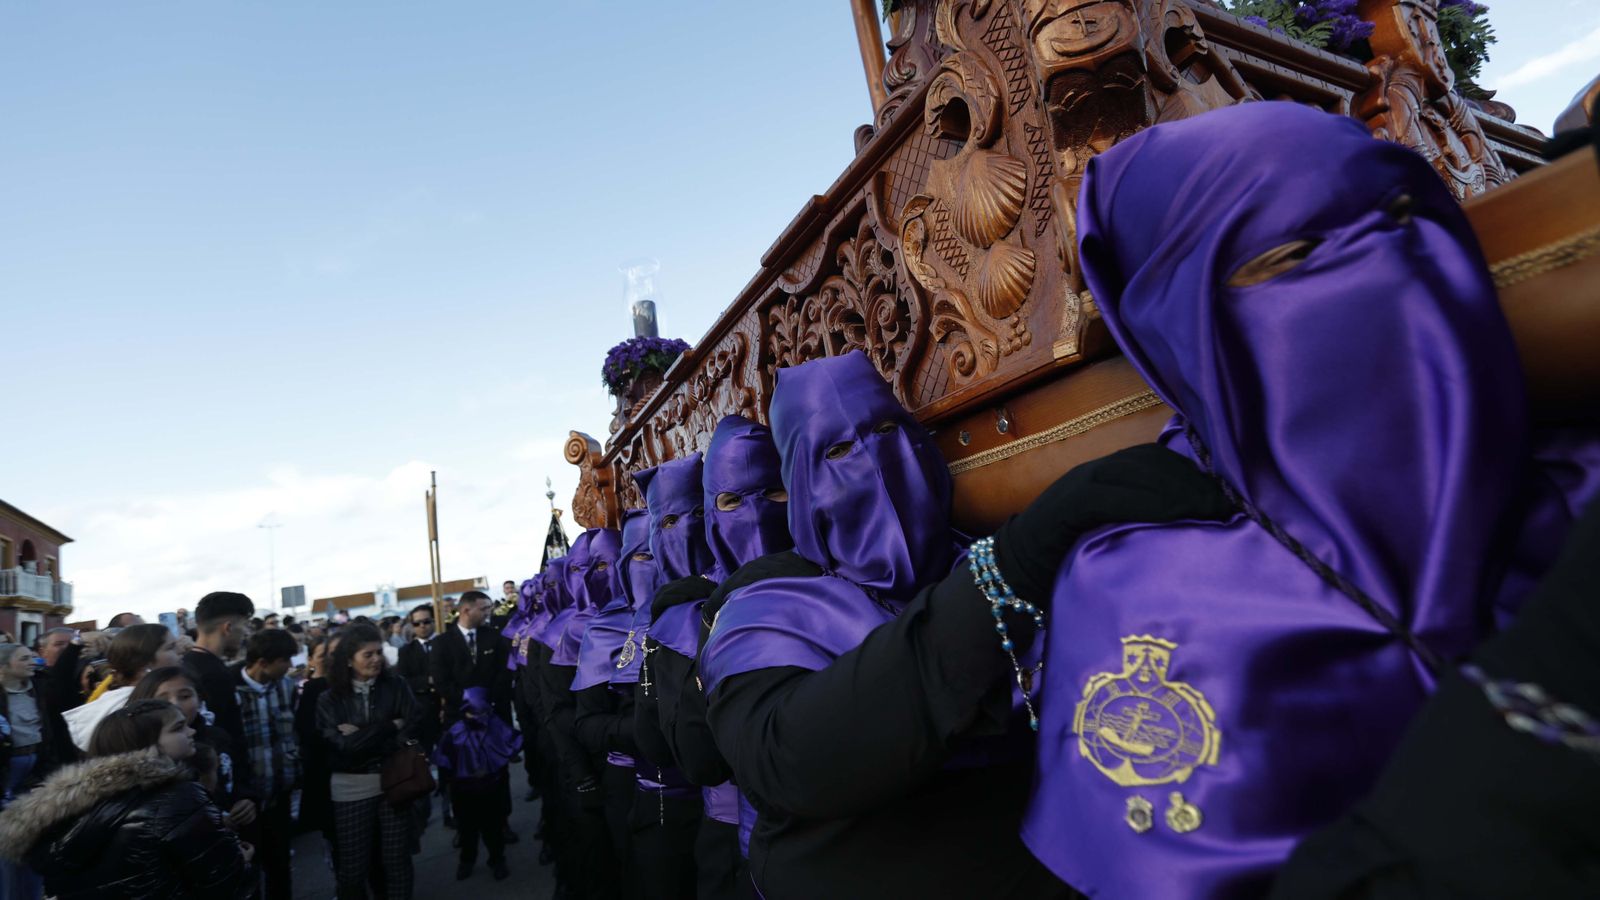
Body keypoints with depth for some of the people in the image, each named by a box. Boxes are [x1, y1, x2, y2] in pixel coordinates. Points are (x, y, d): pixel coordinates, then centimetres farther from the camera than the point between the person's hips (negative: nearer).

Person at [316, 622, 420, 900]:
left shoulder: (396, 685, -2)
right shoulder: (329, 699, -3)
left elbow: (411, 729, -9)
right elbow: (344, 745, -13)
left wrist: (362, 736, -12)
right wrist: (389, 726, -10)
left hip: (393, 782, 1)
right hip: (351, 789, 0)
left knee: (397, 861, 11)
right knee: (353, 867, 11)